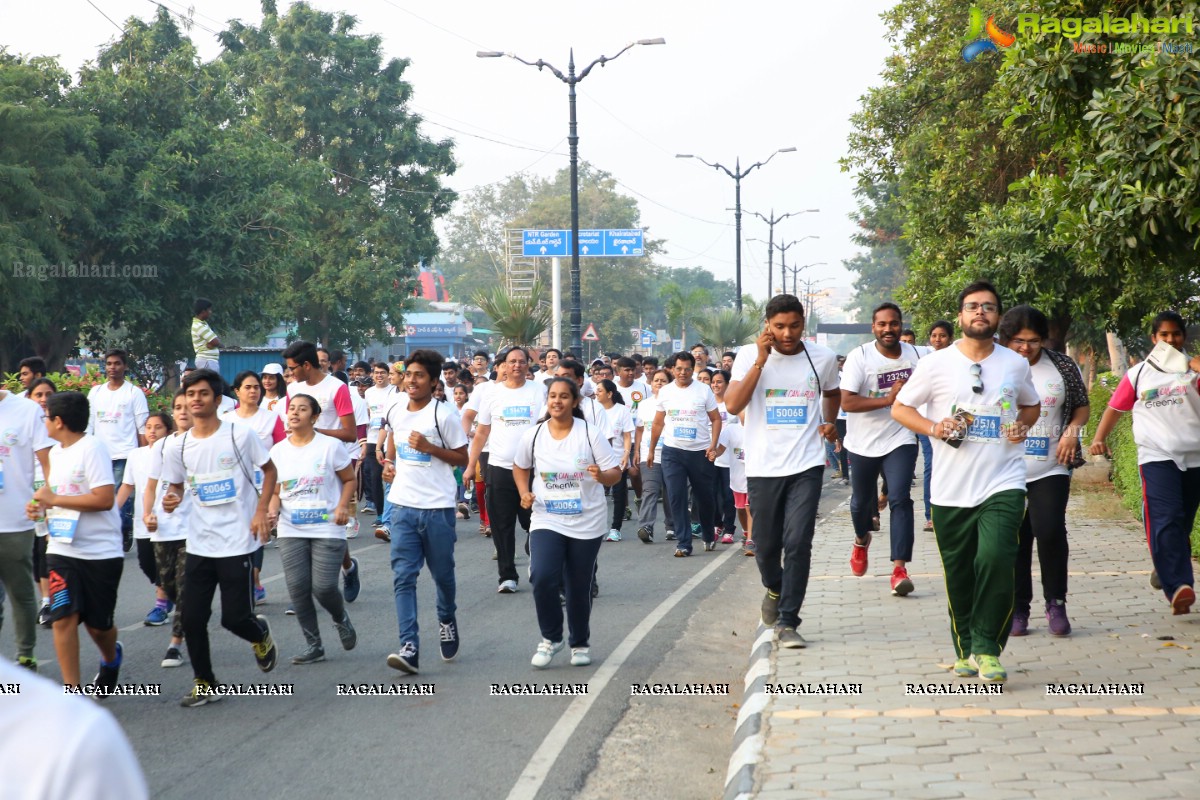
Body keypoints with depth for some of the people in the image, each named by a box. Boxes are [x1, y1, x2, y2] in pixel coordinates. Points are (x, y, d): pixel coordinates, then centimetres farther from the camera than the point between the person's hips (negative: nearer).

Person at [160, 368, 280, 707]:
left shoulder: (240, 434, -7)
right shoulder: (177, 447, 3)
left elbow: (269, 470, 4)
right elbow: (176, 486, 15)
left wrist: (261, 511, -7)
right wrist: (171, 500, -9)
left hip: (238, 542, -4)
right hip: (199, 545, 4)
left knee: (235, 617, -4)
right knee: (192, 619, 0)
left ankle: (260, 634, 33)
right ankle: (205, 685, 17)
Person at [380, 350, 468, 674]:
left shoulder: (444, 415, -10)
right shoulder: (395, 411, 6)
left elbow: (462, 458, -5)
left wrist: (428, 447, -17)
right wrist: (389, 463, 10)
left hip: (437, 507, -3)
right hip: (403, 505, 4)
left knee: (442, 573, 12)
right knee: (403, 577, -8)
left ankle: (447, 620, 42)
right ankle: (409, 648, -13)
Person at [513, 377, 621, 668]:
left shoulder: (590, 435, -8)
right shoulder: (533, 436, -2)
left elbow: (615, 474, -7)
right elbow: (520, 467, 16)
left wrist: (602, 476, -29)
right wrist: (524, 493, -1)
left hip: (587, 524, -1)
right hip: (546, 521, 1)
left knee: (579, 588, 8)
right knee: (542, 577, -20)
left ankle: (580, 643, 31)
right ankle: (550, 638, 2)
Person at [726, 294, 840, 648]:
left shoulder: (823, 358, 3)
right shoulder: (749, 356, -2)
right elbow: (733, 404, -15)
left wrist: (829, 423, 7)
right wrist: (761, 359, -18)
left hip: (806, 466, 0)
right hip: (763, 467, 0)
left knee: (798, 542, -11)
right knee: (766, 545, 10)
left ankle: (787, 621, -3)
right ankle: (775, 590, 42)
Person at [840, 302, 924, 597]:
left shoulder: (913, 354, -1)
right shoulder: (859, 357, -14)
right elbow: (847, 402, -21)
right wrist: (888, 399, -25)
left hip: (900, 441, 1)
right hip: (863, 444, -1)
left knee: (900, 499, -15)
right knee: (861, 501, 16)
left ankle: (899, 568, -18)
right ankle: (862, 539, 50)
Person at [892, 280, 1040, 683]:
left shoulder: (1016, 365, 7)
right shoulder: (935, 364, 1)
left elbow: (1031, 406, 23)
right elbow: (899, 408, 6)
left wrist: (1022, 425, 1)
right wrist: (933, 428, -11)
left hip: (1003, 484, 0)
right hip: (951, 489, 0)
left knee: (996, 559, -19)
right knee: (959, 575, 7)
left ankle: (987, 648, -7)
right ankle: (965, 649, 25)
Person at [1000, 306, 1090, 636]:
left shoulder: (1062, 366, 2)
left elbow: (1082, 406, 12)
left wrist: (1073, 429, -6)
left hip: (1051, 469, -1)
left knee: (1050, 531, -13)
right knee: (1014, 540, 5)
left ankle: (1056, 603, 4)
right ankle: (1018, 608, 16)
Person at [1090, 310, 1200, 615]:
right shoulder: (1139, 374, 10)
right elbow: (1115, 407, 15)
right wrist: (1099, 438, 5)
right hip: (1157, 456, -2)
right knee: (1166, 520, -19)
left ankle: (1164, 570, 29)